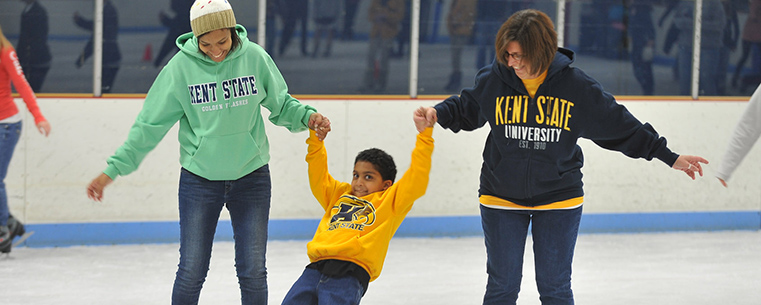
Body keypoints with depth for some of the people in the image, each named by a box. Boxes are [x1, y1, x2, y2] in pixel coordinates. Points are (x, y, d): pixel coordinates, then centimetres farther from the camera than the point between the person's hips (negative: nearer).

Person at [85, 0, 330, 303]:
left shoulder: (254, 58, -8)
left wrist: (306, 117, -15)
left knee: (253, 272, 4)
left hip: (251, 176, 1)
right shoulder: (181, 67, -11)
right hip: (199, 178, -1)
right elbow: (150, 125, -6)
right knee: (192, 271, 1)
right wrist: (112, 170, -9)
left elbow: (281, 104, 5)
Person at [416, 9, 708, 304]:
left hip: (558, 199, -1)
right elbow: (466, 108, 11)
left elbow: (620, 126, -2)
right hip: (502, 197, 1)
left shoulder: (577, 85, -11)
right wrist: (440, 113, -10)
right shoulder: (493, 79, -9)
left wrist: (669, 157, -1)